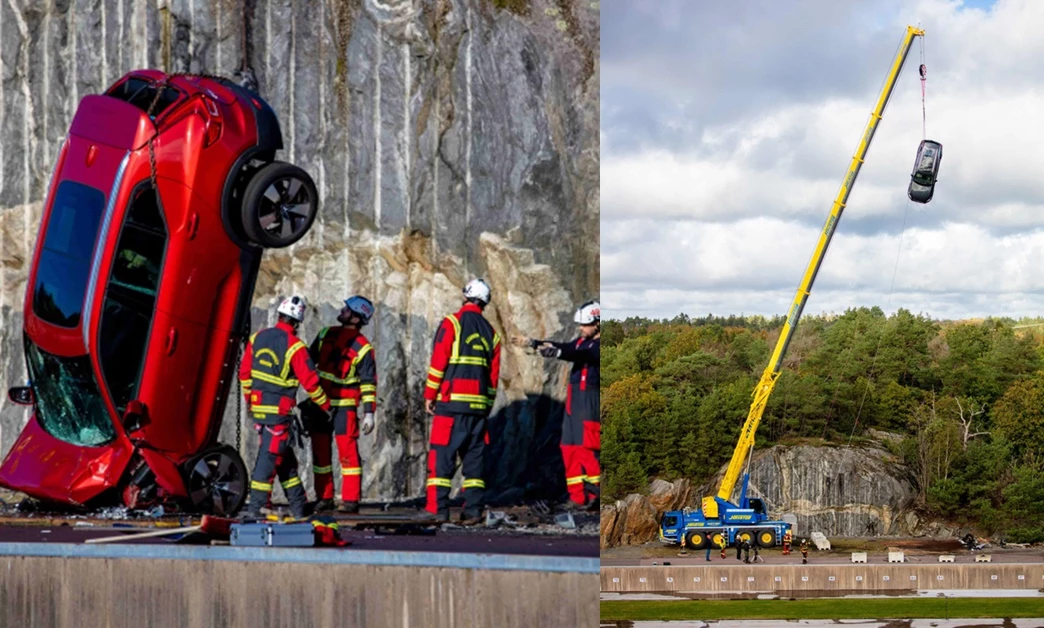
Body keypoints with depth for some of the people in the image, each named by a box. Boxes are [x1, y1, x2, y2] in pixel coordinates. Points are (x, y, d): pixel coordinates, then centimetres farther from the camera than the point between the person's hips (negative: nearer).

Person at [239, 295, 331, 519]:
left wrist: (248, 398, 24)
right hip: (279, 410, -7)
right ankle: (255, 507, -5)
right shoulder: (294, 346, -14)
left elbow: (244, 372, 11)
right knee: (269, 457, -3)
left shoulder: (257, 338, 4)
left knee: (284, 457, 14)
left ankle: (298, 506, 20)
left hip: (258, 405, 7)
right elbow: (309, 381, -11)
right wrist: (325, 404, 3)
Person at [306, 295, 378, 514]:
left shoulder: (362, 347, -7)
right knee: (320, 449, 6)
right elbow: (309, 359, 20)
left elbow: (368, 382, -8)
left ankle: (351, 500, -6)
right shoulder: (326, 334, 10)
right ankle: (324, 497, 14)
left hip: (345, 405, -6)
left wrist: (369, 412, -13)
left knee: (347, 449, -9)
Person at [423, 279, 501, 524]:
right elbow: (494, 373, 15)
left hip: (451, 402, -5)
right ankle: (473, 509, 3)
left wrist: (430, 395, -1)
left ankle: (438, 508, -10)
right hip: (478, 404, 5)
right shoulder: (490, 332, 14)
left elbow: (438, 362, -6)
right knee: (475, 456, 8)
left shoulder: (452, 322, -1)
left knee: (441, 455, -4)